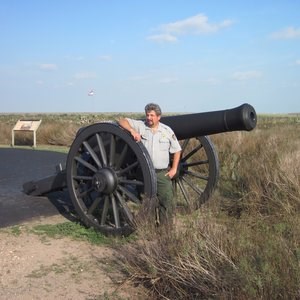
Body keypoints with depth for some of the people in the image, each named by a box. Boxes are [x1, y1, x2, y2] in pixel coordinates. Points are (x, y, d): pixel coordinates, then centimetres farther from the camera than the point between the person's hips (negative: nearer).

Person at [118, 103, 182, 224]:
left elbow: (177, 150, 10)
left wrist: (174, 169, 1)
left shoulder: (167, 130, 3)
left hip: (163, 173, 1)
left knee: (167, 202, 1)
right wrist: (132, 130, -24)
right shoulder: (140, 126, -1)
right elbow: (122, 121, -7)